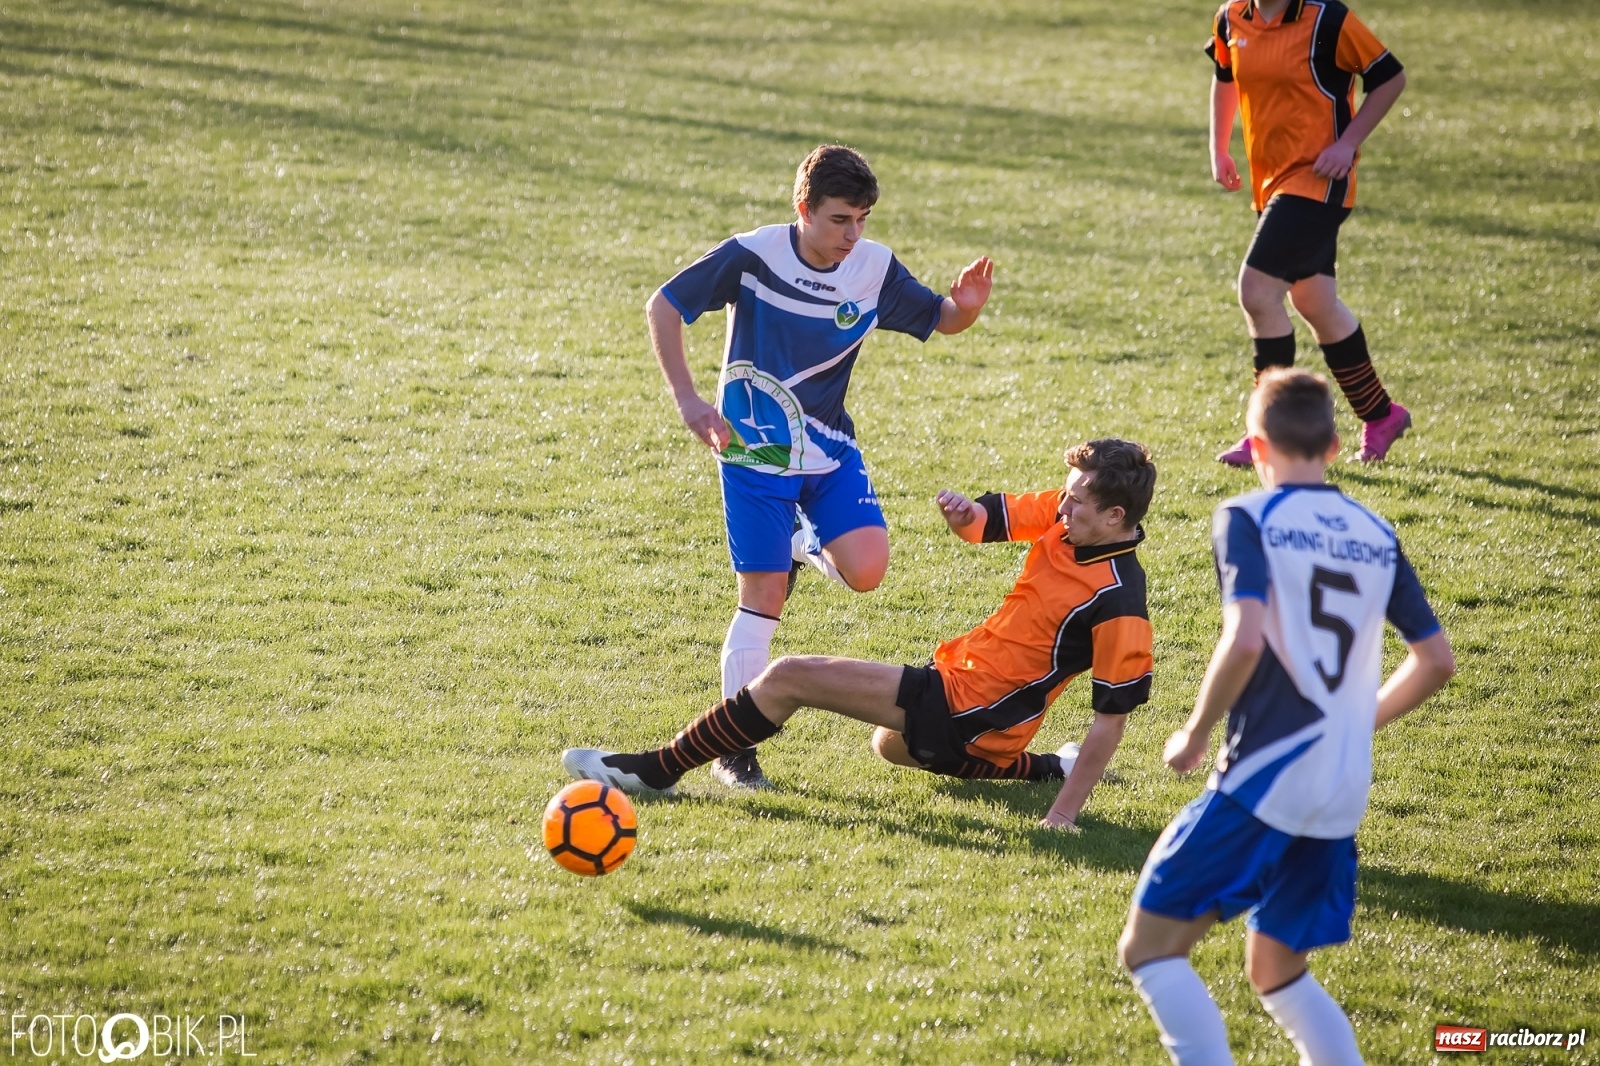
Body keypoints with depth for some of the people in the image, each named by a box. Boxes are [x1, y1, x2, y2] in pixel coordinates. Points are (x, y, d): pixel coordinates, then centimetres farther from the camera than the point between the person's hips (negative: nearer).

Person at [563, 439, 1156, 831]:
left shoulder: (1118, 604, -25)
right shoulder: (1064, 516, -3)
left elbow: (1112, 720, -22)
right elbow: (987, 520, 9)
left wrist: (1063, 816, -24)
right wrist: (962, 513, -16)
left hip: (963, 708, -10)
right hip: (960, 665, 10)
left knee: (789, 678, -11)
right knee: (890, 745, 44)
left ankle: (659, 771, 1)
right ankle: (1052, 768, 36)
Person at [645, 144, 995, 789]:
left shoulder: (874, 267, -6)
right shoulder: (752, 256, -16)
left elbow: (941, 320, 6)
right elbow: (663, 307, -8)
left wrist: (968, 305, -19)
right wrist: (689, 402, -14)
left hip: (830, 447, 4)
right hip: (755, 451, -4)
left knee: (866, 570, -16)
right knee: (763, 597, -7)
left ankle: (801, 546, 20)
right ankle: (733, 748, 5)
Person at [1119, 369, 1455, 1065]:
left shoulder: (1248, 519, -6)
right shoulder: (1376, 536, 12)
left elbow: (1245, 640, -21)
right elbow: (1437, 661, 14)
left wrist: (1194, 735, -8)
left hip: (1263, 778, -7)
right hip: (1343, 797, 7)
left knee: (1149, 947, 0)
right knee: (1276, 971, 21)